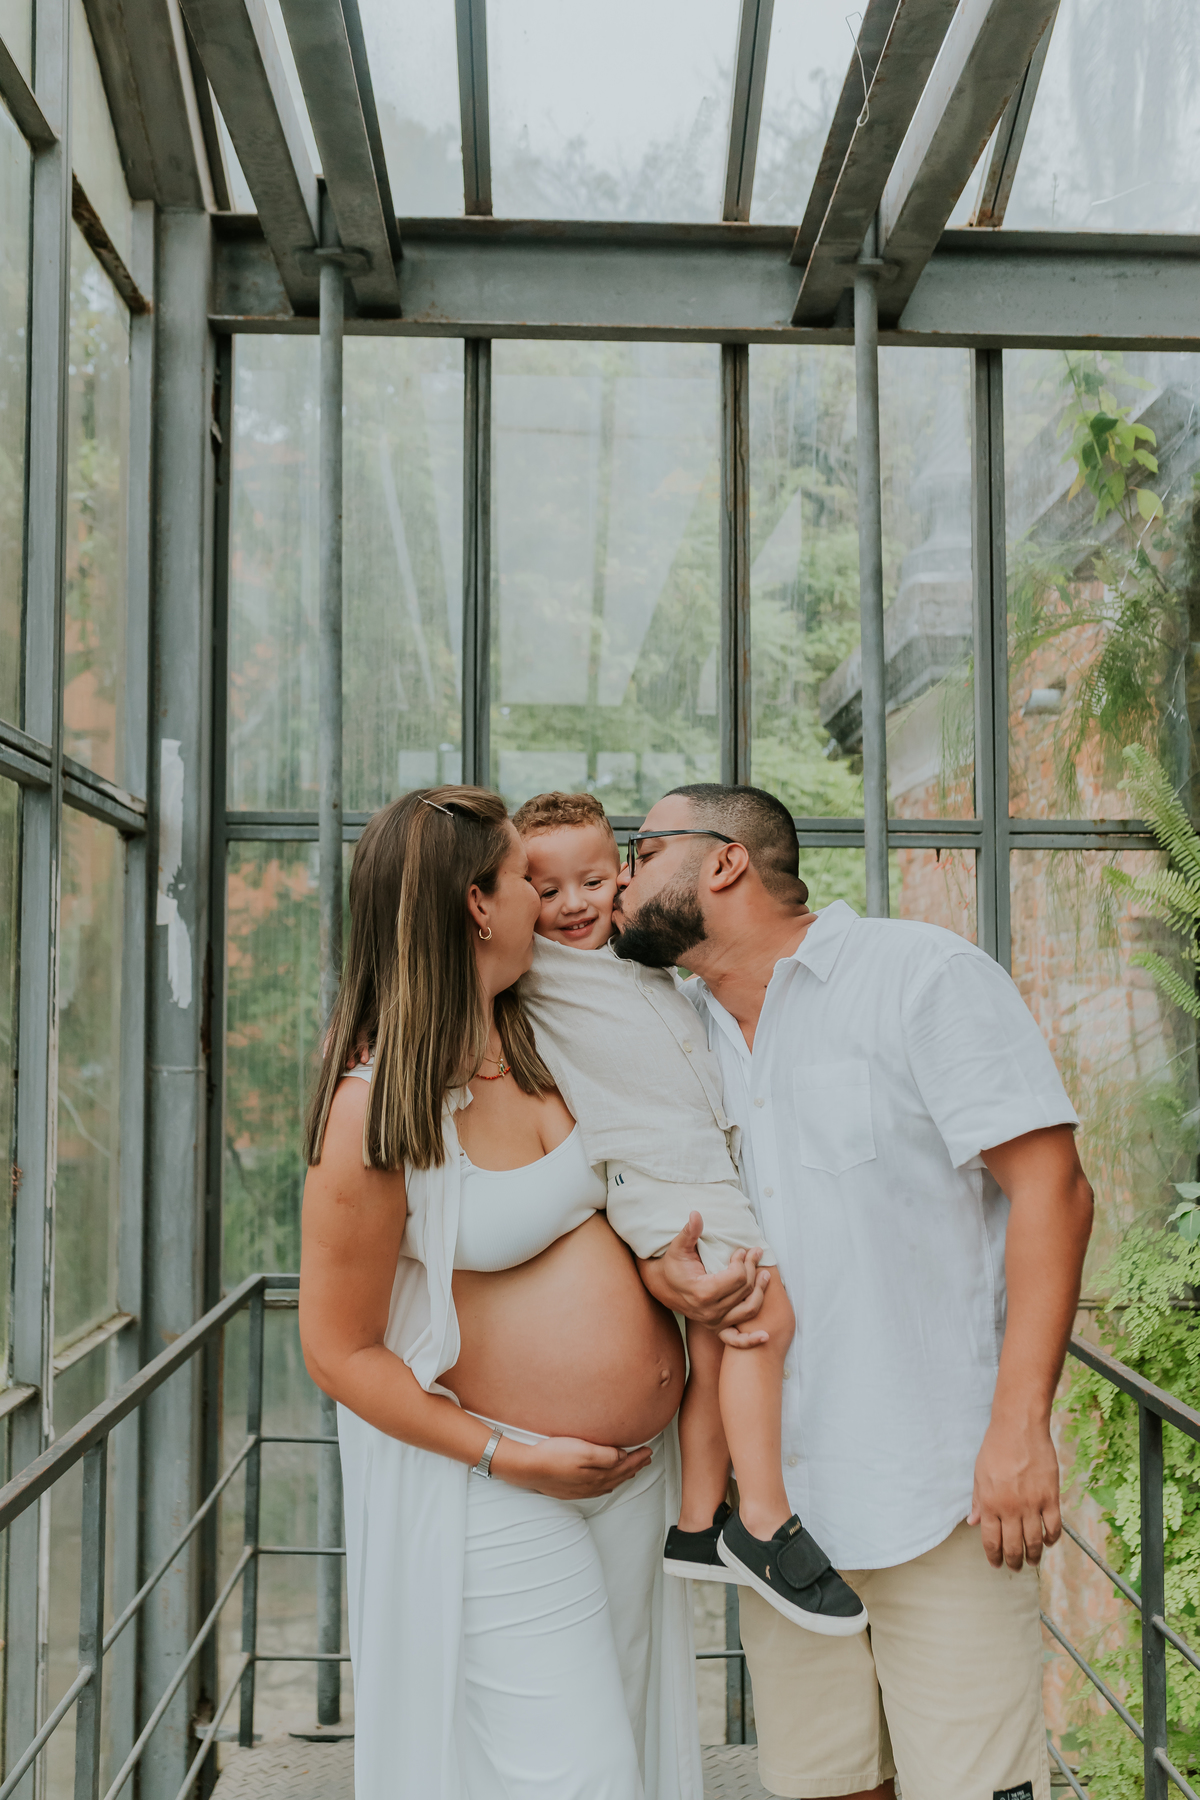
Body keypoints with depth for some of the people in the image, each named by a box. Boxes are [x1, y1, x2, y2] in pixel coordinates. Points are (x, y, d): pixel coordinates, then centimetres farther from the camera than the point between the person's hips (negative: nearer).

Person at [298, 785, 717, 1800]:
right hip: (500, 1493, -7)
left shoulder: (541, 1045, 0)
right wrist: (507, 1456, -16)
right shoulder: (372, 1115, -20)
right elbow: (340, 1352, -14)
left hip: (641, 1462, 7)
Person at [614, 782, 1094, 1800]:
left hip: (938, 1493, -5)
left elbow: (1049, 1188, -10)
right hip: (774, 1496, 6)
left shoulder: (925, 974, -6)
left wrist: (1021, 1427, -17)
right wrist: (655, 1261, -6)